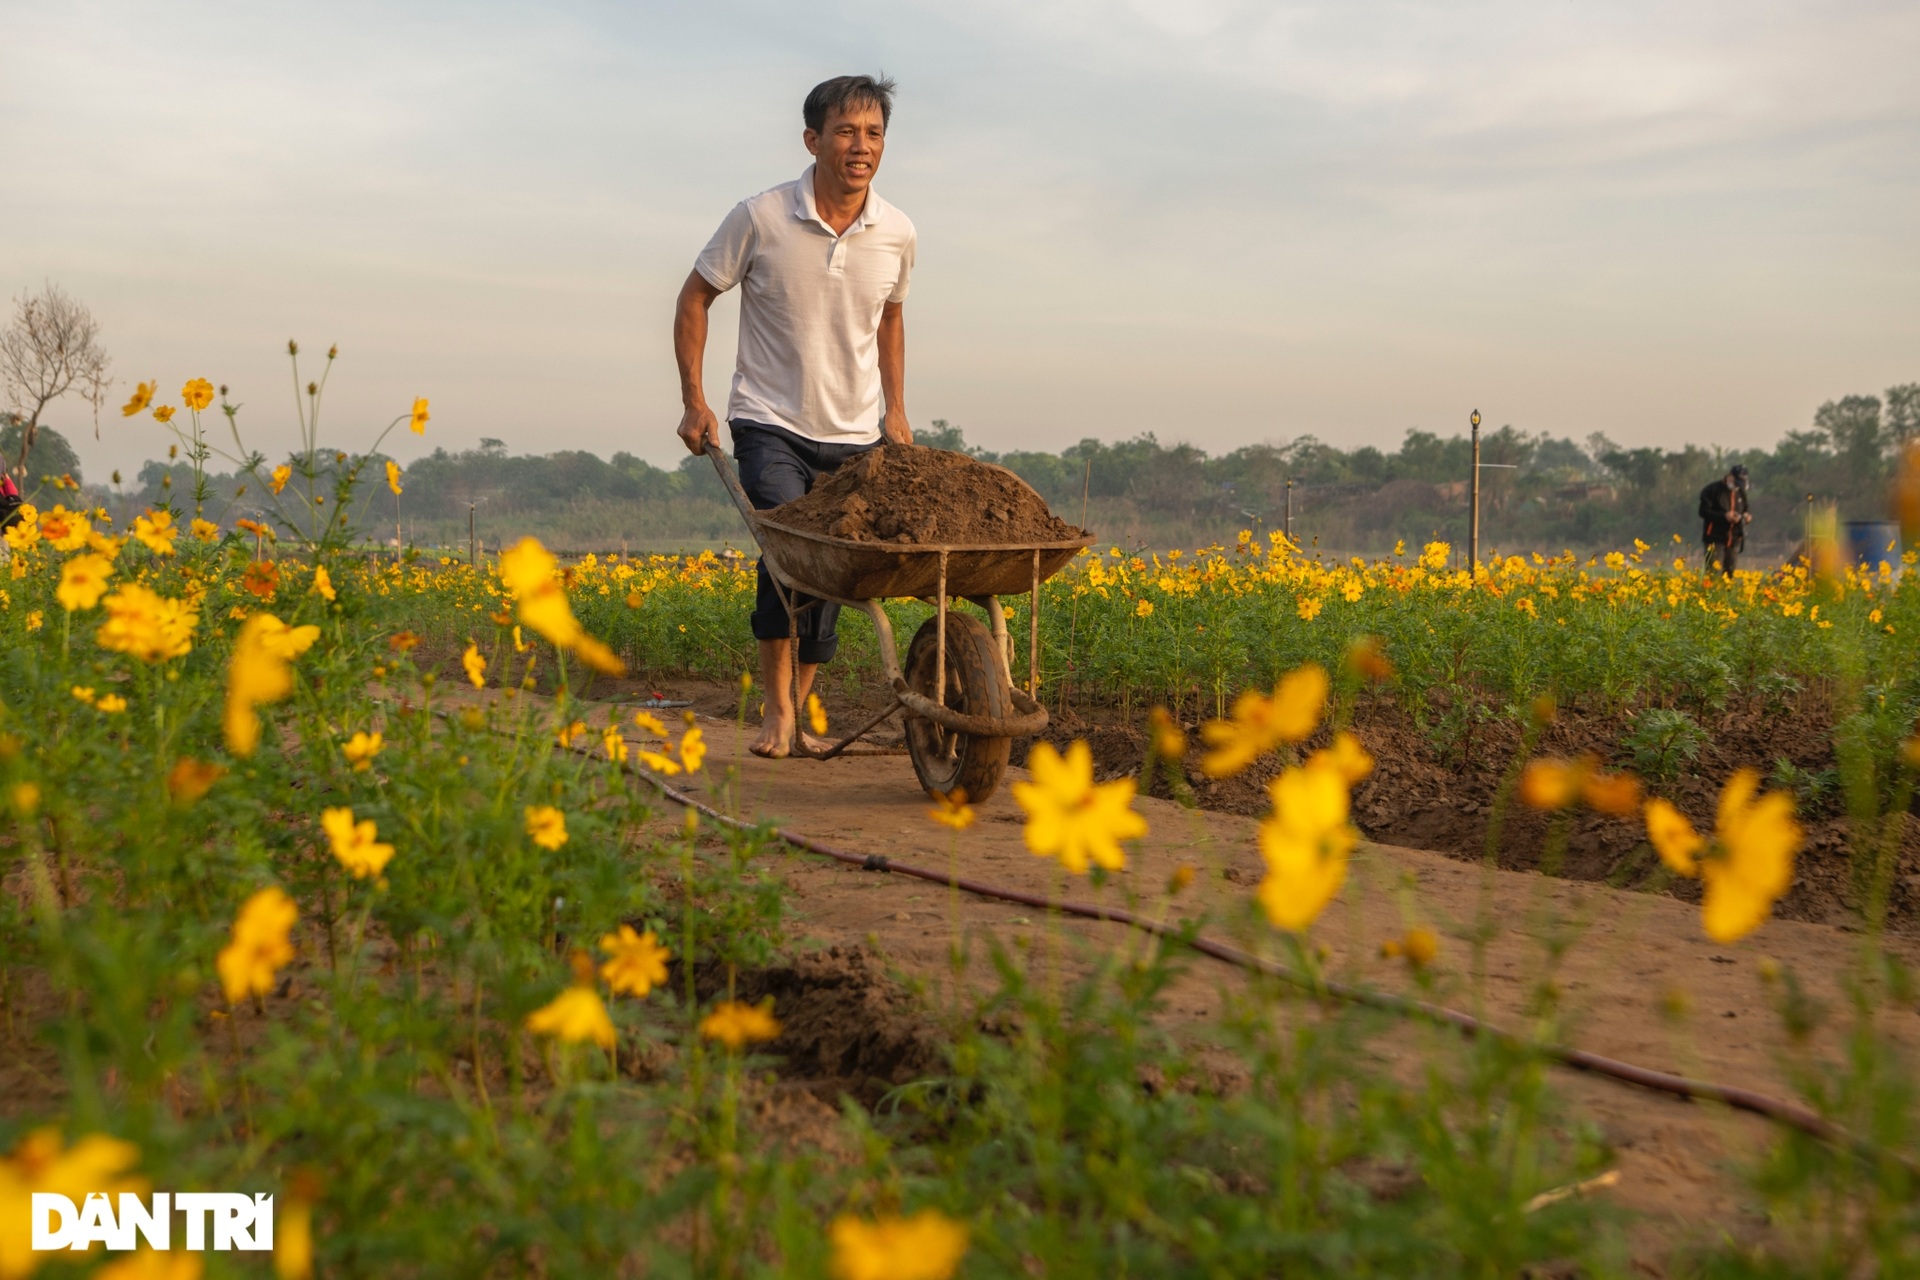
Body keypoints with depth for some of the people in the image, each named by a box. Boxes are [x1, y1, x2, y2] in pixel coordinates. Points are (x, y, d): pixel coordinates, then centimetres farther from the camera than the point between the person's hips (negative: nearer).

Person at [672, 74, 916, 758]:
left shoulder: (897, 234, -1)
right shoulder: (761, 218, -12)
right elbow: (695, 297, 0)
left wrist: (895, 410, 13)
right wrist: (693, 400, -7)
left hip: (855, 433, 4)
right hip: (772, 424, -4)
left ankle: (800, 705, 22)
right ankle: (776, 707, -7)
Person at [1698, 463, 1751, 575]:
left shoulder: (1740, 492, 12)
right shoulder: (1713, 490, -5)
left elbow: (1745, 511, 22)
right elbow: (1704, 511, -11)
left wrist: (1748, 516, -3)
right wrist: (1724, 516, -21)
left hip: (1734, 540, 6)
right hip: (1716, 539, -6)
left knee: (1729, 574, 6)